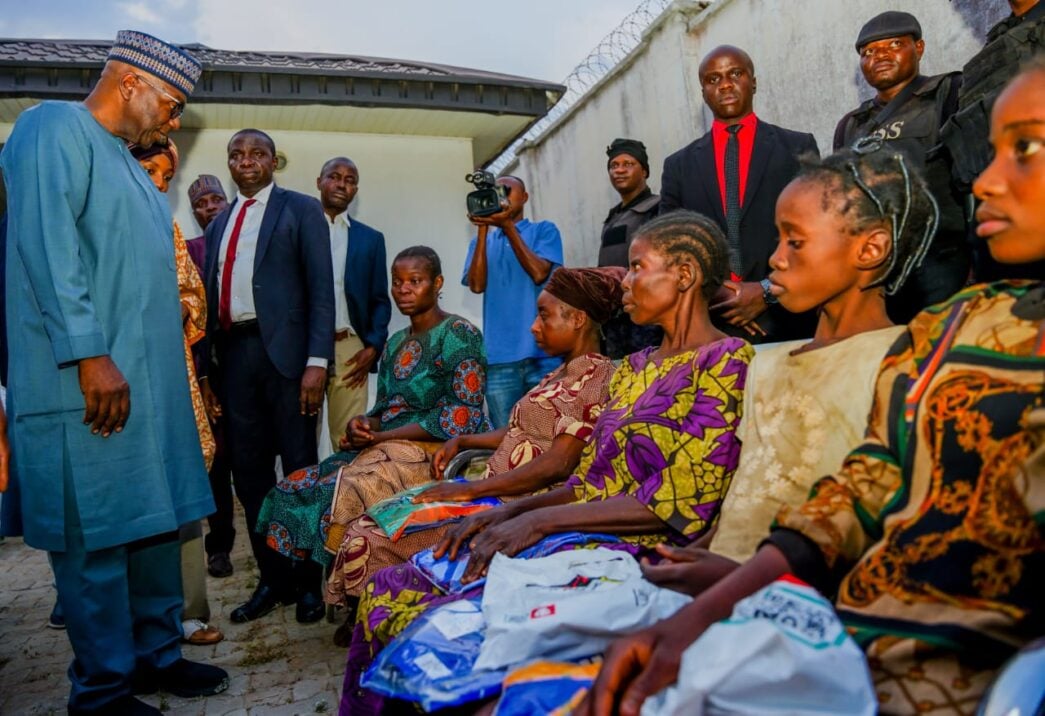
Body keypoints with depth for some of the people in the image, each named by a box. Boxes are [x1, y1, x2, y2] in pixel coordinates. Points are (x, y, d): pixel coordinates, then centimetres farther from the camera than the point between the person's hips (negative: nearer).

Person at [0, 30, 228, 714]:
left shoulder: (128, 163, 21)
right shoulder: (55, 127, -5)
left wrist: (169, 343, 15)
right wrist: (91, 355, -21)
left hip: (153, 379, 9)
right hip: (91, 381, -9)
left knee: (156, 521, 13)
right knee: (96, 535, -1)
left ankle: (157, 655, 26)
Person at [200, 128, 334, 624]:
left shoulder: (301, 209, 4)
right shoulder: (219, 224, 19)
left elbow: (321, 288, -5)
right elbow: (212, 296, 16)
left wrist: (317, 361, -14)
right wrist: (207, 368, 10)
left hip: (284, 350, -5)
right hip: (232, 354, 5)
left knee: (299, 470, 1)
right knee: (248, 472, 7)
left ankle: (310, 580, 14)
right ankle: (273, 578, 20)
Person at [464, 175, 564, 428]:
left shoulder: (544, 230, 9)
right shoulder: (482, 242, 17)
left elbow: (539, 273, -9)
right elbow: (477, 285, 0)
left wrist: (507, 225, -8)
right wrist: (483, 229, -3)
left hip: (542, 352, -2)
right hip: (498, 357, 3)